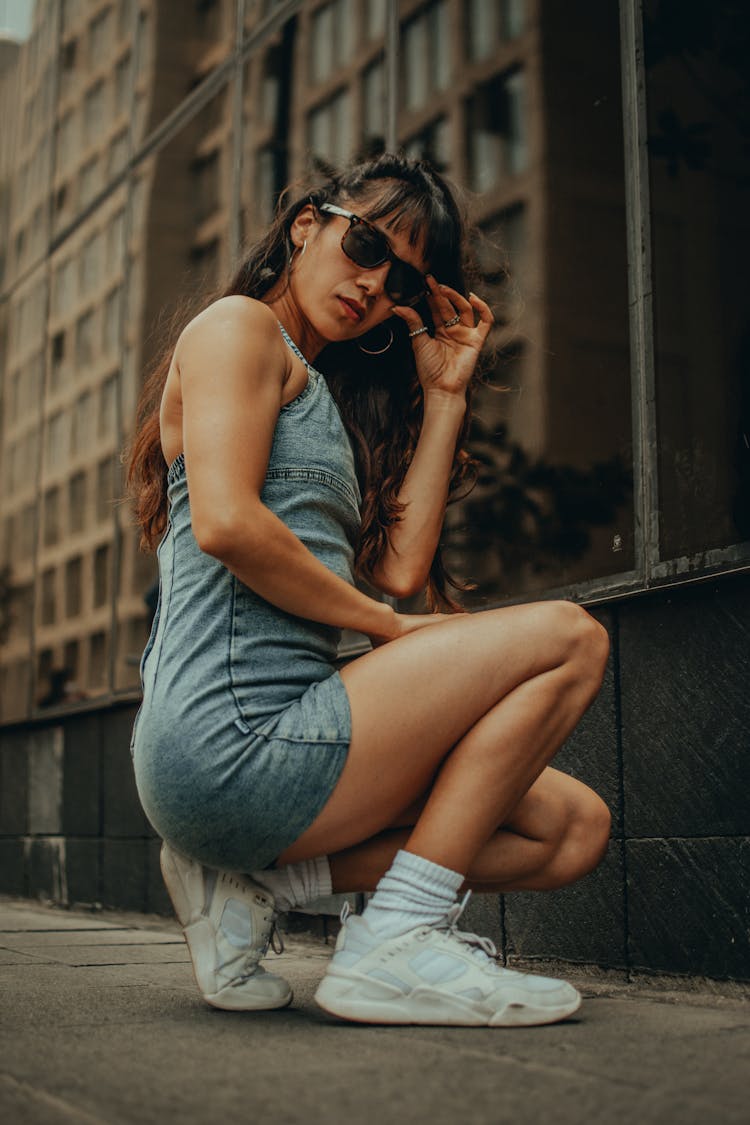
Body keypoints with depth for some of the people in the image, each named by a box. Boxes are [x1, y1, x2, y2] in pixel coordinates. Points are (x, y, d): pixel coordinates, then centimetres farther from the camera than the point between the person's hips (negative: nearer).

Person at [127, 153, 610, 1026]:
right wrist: (389, 626, -8)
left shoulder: (329, 398, 27)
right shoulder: (238, 327, 1)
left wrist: (445, 395, 14)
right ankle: (400, 936, -11)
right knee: (568, 638, -10)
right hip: (232, 736, -9)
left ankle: (255, 878, 2)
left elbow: (400, 566, 11)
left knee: (574, 828, 7)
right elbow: (225, 523, -17)